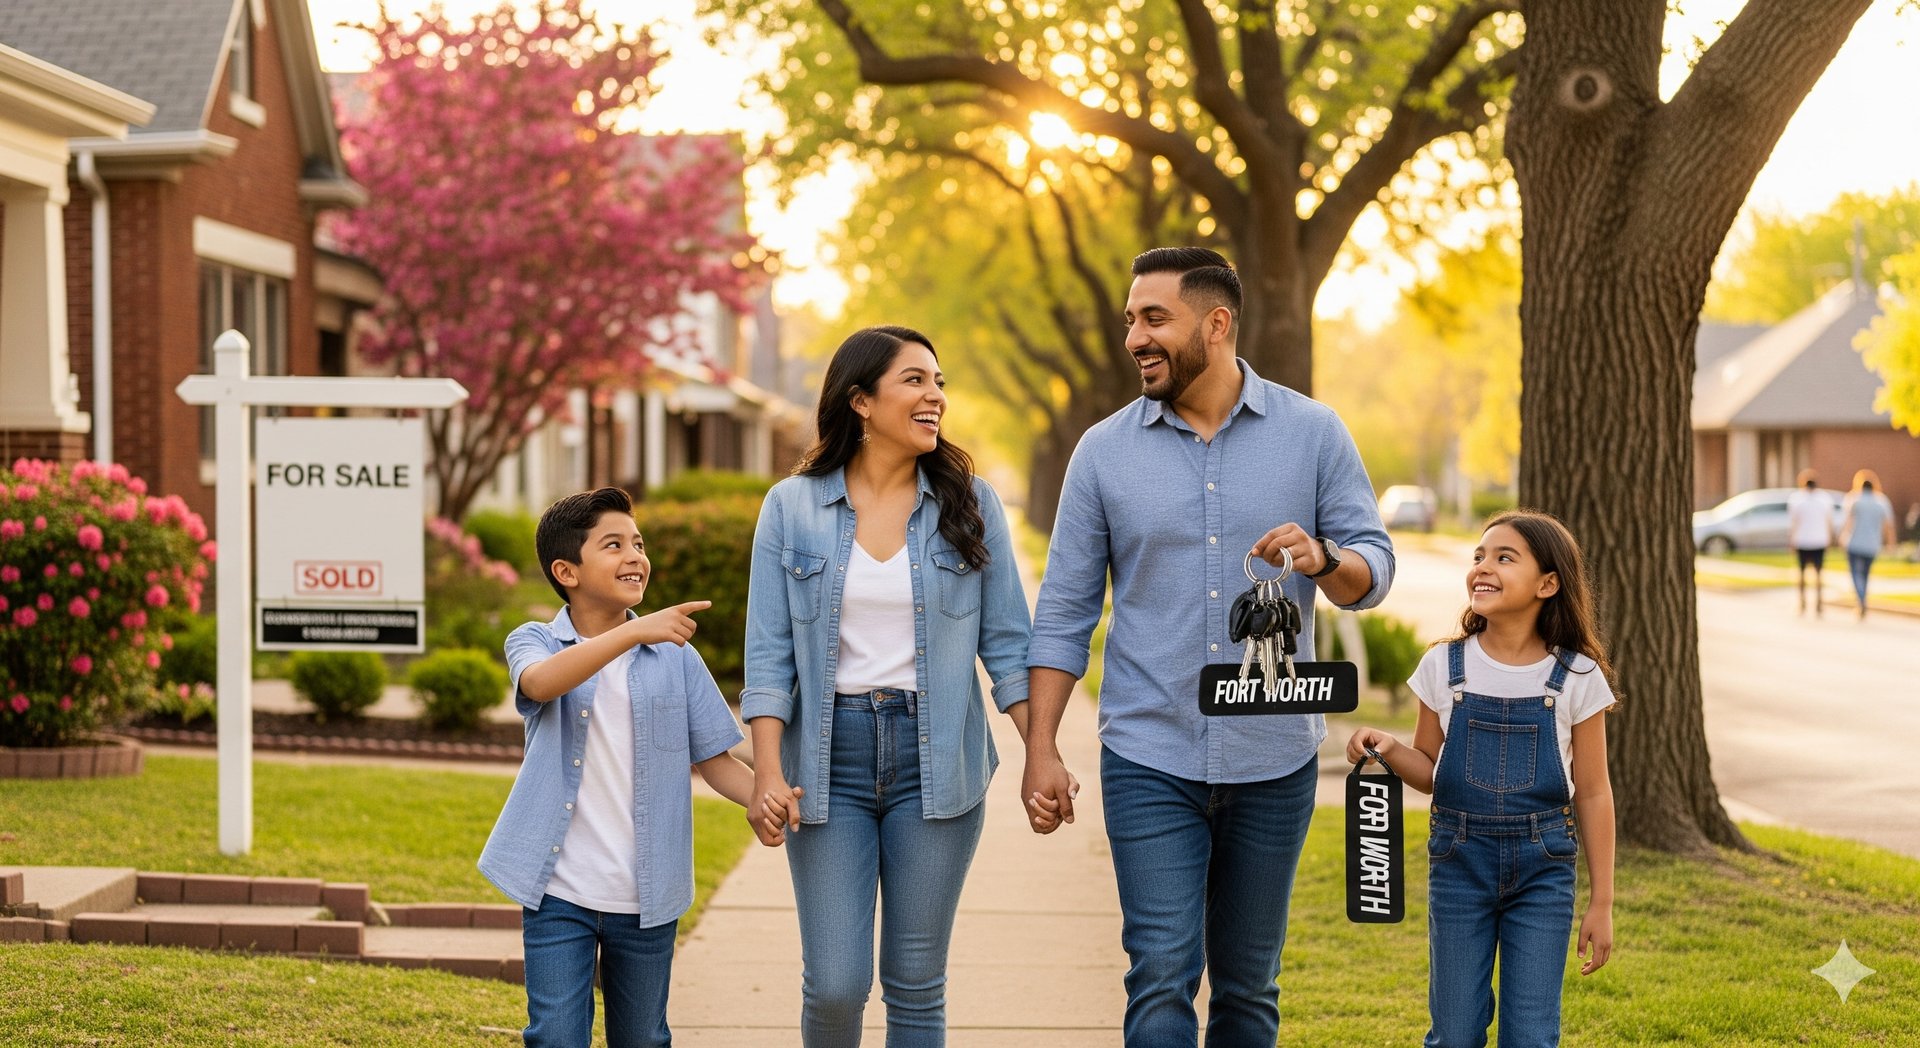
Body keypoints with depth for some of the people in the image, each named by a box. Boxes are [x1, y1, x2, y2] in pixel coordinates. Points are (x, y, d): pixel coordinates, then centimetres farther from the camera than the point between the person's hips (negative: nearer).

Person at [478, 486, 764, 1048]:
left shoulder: (675, 656, 5)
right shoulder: (535, 642, -1)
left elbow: (714, 759, 5)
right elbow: (541, 682, -26)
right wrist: (634, 632, -39)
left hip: (647, 897, 2)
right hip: (559, 891, -2)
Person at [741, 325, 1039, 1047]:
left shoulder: (969, 503, 3)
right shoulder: (792, 507, 1)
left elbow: (1006, 641, 4)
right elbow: (769, 653, -1)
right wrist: (768, 773, -11)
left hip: (936, 761, 1)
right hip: (829, 757, -1)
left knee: (915, 981, 4)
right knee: (834, 984, -4)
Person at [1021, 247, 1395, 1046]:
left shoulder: (1313, 434, 1)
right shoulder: (1106, 450, 2)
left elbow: (1373, 570, 0)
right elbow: (1065, 610, 4)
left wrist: (1324, 559, -23)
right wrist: (1041, 750, -2)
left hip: (1273, 762, 1)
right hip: (1150, 762, -1)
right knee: (1162, 979, -9)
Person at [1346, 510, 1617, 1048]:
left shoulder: (1576, 678, -4)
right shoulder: (1444, 666, 0)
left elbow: (1593, 793, 1)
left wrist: (1602, 902, 2)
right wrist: (1388, 750, -13)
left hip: (1543, 868, -1)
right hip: (1459, 863, 1)